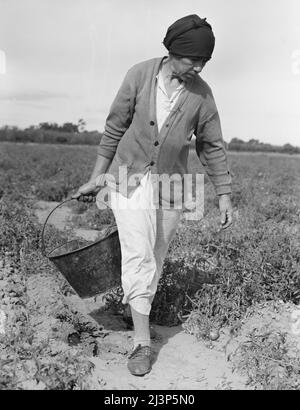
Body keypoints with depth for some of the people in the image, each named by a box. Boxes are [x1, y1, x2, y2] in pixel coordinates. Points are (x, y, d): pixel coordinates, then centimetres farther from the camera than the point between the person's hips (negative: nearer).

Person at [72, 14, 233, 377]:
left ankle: (134, 303, 35)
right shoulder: (139, 75, -10)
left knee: (154, 258, 9)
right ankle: (142, 341, -6)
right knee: (138, 255, -12)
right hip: (128, 178, -2)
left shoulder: (201, 94, -7)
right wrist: (96, 178, 1)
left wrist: (224, 195, 1)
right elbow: (115, 128, -2)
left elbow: (212, 146, 2)